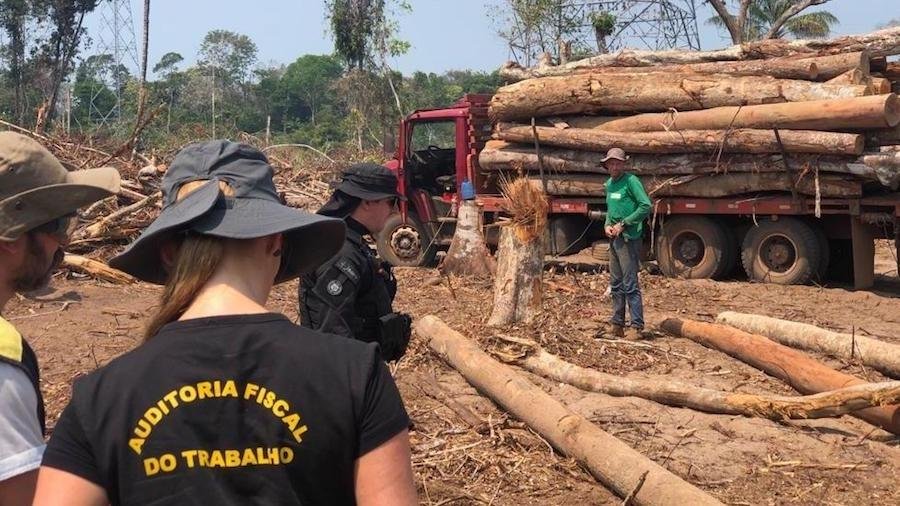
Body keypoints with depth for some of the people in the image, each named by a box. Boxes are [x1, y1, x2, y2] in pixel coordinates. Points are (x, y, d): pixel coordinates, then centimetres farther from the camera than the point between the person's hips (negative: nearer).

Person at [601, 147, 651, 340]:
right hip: (614, 238, 9)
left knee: (630, 284, -8)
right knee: (616, 284, 12)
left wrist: (623, 224, -14)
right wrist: (607, 225, 6)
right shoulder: (609, 184, 15)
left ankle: (637, 327, -4)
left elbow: (646, 206, -15)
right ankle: (617, 325, 20)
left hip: (629, 238, -8)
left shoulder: (631, 181, -9)